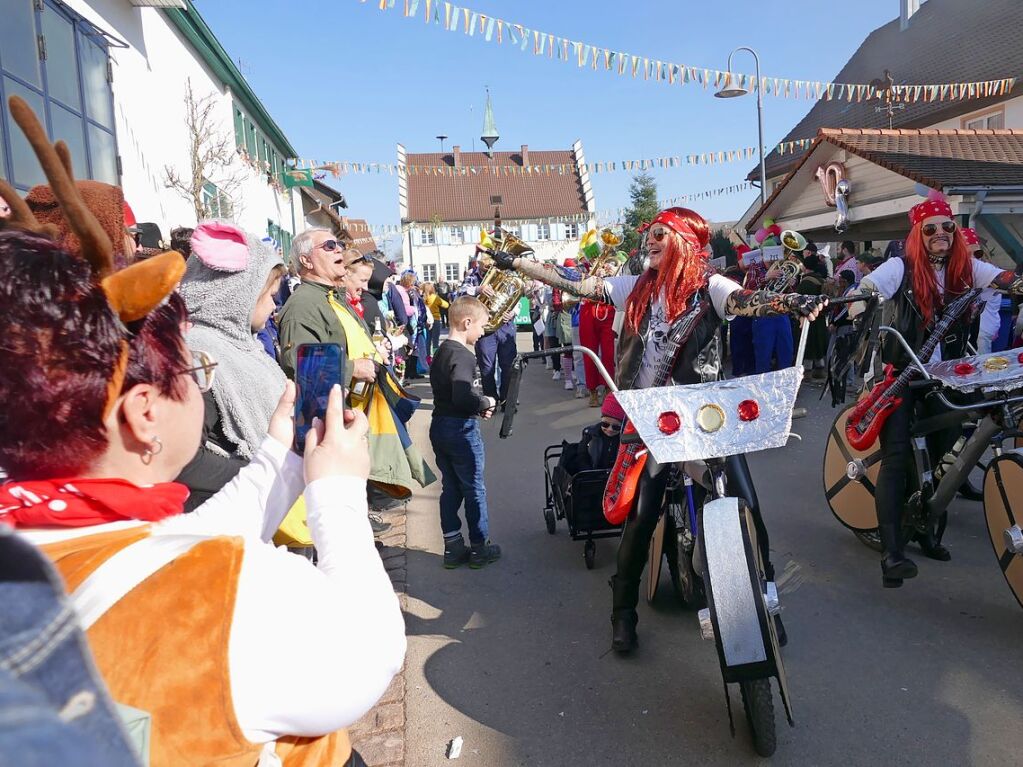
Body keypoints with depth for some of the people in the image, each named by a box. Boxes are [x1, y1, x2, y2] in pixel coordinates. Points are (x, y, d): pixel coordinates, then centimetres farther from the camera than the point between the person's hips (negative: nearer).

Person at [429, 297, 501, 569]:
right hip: (461, 429, -9)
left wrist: (478, 405, 7)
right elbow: (463, 396, -31)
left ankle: (453, 546, 24)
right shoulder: (463, 355, -20)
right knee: (474, 489, 6)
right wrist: (487, 402, -14)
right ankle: (479, 547, 18)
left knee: (450, 488, 15)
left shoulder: (441, 352, 10)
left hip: (439, 425, 9)